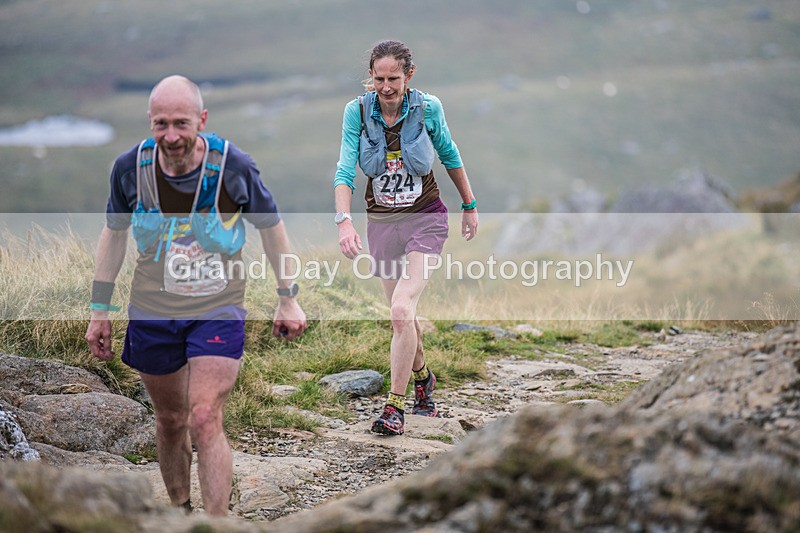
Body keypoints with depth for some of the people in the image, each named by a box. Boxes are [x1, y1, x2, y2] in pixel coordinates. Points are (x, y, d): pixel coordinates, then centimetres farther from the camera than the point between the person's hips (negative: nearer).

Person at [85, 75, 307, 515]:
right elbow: (114, 233, 7)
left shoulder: (233, 167, -16)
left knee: (205, 420, -15)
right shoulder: (131, 168, -10)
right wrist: (100, 311, 9)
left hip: (218, 313, -3)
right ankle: (179, 510, 35)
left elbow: (270, 227, 1)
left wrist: (288, 300, 6)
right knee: (170, 421, 14)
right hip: (151, 313, 3)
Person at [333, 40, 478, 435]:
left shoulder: (427, 108, -11)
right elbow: (345, 170, -15)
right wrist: (344, 220, -30)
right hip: (381, 222, 3)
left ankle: (395, 406, -7)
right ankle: (422, 378, 42)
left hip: (425, 218, -3)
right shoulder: (357, 111, -10)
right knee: (402, 316, 13)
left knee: (401, 310, -18)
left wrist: (470, 206, 13)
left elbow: (449, 155, 6)